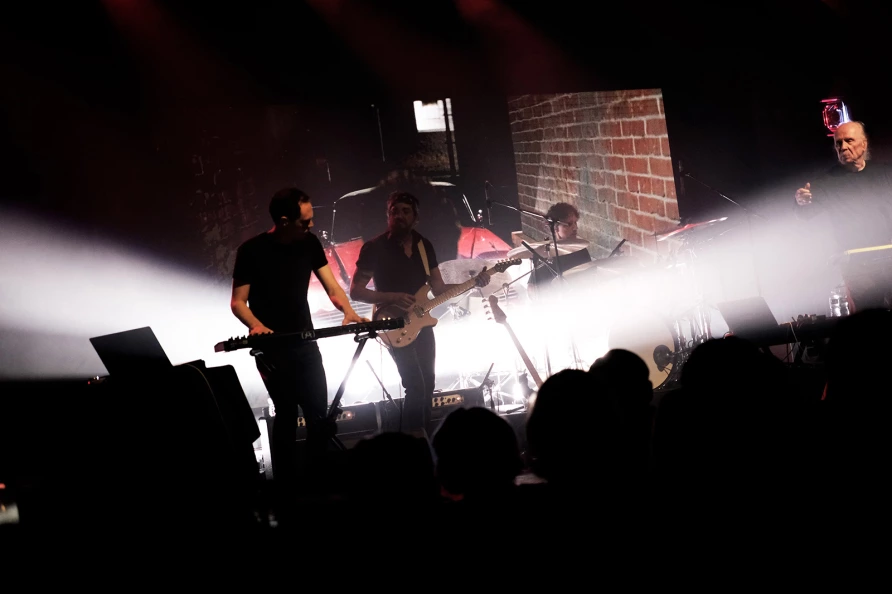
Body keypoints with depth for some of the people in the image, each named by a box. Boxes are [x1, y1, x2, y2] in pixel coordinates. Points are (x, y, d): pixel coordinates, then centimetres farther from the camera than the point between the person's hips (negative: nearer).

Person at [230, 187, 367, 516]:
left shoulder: (310, 243, 1)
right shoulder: (251, 250, -13)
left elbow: (331, 286, -2)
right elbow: (238, 302, -9)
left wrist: (349, 311, -21)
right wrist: (256, 326, -29)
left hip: (305, 342, 5)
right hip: (270, 347, -5)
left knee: (319, 414, 7)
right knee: (287, 414, -9)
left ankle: (319, 484, 22)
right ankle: (286, 491, 1)